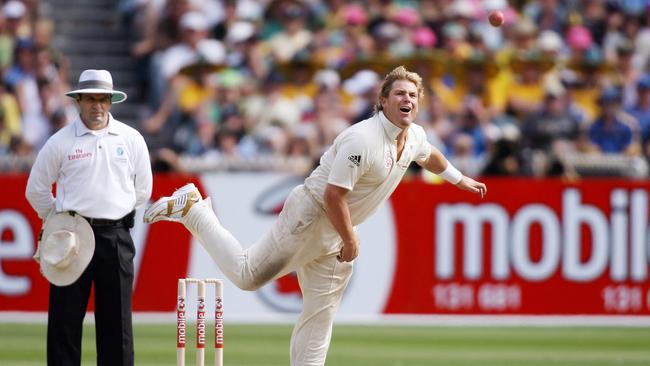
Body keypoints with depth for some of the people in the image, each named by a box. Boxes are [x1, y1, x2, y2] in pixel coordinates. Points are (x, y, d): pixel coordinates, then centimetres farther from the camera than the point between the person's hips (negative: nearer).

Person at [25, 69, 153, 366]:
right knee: (65, 319, -1)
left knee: (117, 318, 3)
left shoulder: (131, 139, 5)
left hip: (115, 238, 1)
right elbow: (36, 190, 9)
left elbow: (142, 189, 14)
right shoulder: (60, 142, 0)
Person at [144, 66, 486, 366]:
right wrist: (351, 242, -18)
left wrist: (459, 179, 40)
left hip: (336, 232, 9)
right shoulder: (362, 139, -26)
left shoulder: (414, 136, 3)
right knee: (248, 275, -6)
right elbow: (334, 195, -27)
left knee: (322, 313, 8)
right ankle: (191, 209, 7)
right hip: (310, 217, -9)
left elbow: (429, 154, 30)